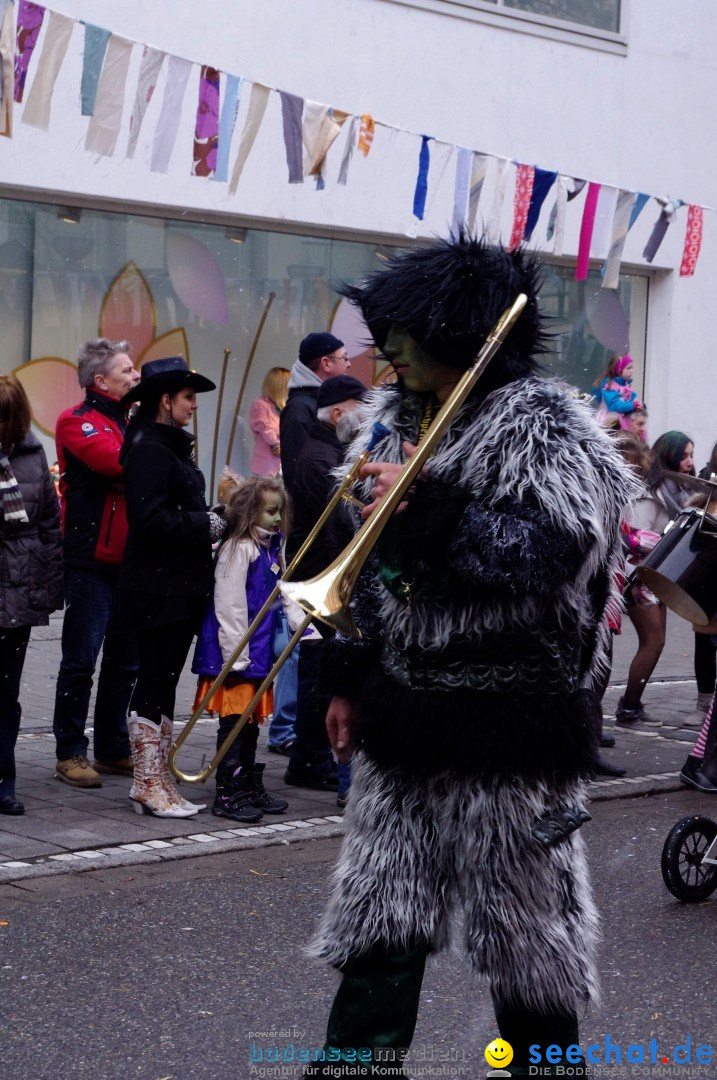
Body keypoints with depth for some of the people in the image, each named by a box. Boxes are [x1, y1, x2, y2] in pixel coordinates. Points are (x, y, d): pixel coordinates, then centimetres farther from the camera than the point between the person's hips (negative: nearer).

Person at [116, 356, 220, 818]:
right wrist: (205, 525, -14)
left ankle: (156, 783, 19)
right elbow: (151, 520, -22)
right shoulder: (148, 448, -14)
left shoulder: (172, 446, 17)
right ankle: (150, 788, 3)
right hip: (157, 588, -10)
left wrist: (212, 520, 5)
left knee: (162, 683, 13)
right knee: (155, 684, -4)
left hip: (181, 586, 10)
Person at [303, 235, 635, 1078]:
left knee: (524, 927, 4)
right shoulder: (394, 423, 14)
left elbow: (552, 559, -23)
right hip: (404, 718, 7)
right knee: (379, 914, 8)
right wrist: (350, 681, 17)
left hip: (508, 724, -7)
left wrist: (427, 505, -22)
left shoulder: (544, 430, -9)